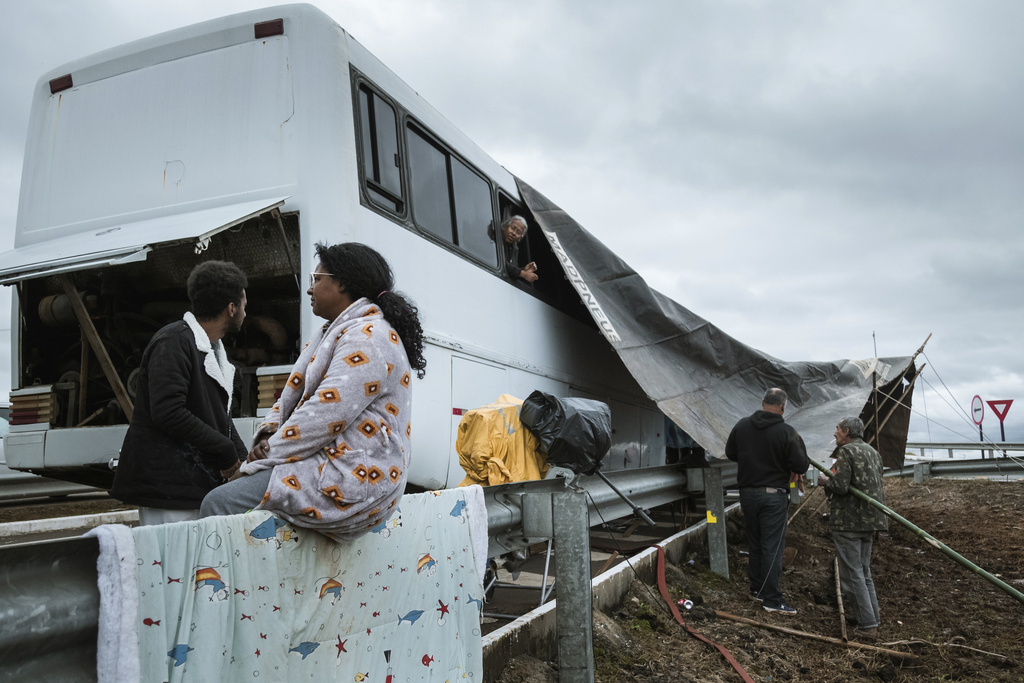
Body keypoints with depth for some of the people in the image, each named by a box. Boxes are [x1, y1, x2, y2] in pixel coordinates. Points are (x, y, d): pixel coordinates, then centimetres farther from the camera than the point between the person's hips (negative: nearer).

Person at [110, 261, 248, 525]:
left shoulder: (214, 350, 21)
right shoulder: (173, 342, -11)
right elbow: (168, 413, -22)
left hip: (200, 485, 9)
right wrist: (226, 452, -15)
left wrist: (241, 458, 8)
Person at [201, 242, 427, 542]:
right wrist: (269, 434, -1)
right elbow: (293, 393, 18)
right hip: (328, 463, 11)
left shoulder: (367, 339, -14)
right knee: (218, 499, 6)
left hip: (350, 481, -11)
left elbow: (324, 417, -20)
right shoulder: (334, 333, 22)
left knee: (219, 503, -17)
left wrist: (267, 454, -11)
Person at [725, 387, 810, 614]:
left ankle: (756, 589, 28)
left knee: (754, 544, 17)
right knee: (772, 547, -1)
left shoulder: (742, 426, -1)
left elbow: (730, 453, 10)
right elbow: (800, 466, -13)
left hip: (747, 492, 5)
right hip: (773, 496, -5)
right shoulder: (787, 432, -14)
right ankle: (772, 599, 2)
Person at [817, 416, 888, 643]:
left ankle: (867, 626, -2)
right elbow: (874, 485, 21)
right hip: (870, 520, 9)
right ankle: (873, 617, 26)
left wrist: (825, 481, -2)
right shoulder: (873, 452, 15)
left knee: (852, 574, -3)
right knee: (863, 571, 20)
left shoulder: (846, 452, -13)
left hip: (848, 521, -9)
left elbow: (840, 486, -22)